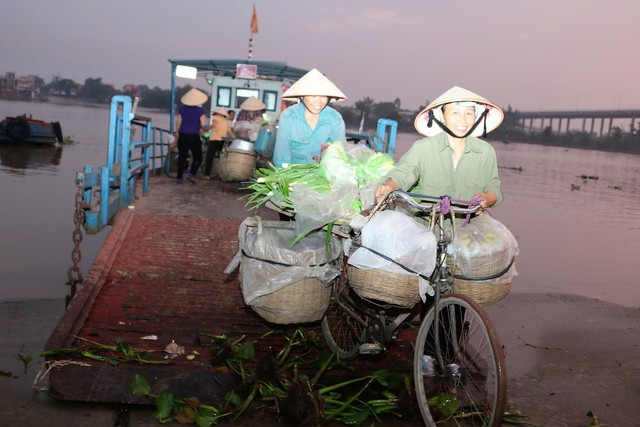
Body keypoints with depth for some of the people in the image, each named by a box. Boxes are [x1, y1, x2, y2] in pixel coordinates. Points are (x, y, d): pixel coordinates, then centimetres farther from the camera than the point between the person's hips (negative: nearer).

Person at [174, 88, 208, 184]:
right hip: (194, 136, -3)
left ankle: (179, 177, 6)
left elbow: (178, 122, 4)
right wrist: (201, 132, 7)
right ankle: (191, 173, -13)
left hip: (182, 136, 4)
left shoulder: (182, 108, 4)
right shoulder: (200, 110, -6)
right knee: (198, 157, 6)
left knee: (181, 157, 8)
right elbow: (203, 125, -10)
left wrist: (177, 133, 16)